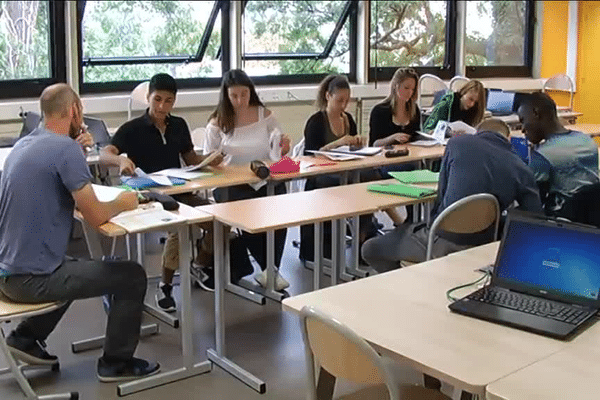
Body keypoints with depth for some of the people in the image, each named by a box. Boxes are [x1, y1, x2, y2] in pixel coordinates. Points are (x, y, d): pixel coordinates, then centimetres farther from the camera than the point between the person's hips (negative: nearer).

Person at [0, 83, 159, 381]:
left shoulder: (24, 144, 8)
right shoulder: (66, 148, -19)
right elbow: (95, 217, -20)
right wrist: (122, 203, 1)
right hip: (31, 278, -9)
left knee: (77, 269, 36)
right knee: (132, 276, 2)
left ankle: (26, 337, 30)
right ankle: (116, 363, 15)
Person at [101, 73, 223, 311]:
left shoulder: (179, 125, 11)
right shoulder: (133, 129, -5)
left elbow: (191, 159, 19)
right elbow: (104, 155, -18)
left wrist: (210, 160, -3)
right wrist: (121, 159, -42)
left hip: (179, 194, 5)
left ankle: (202, 267, 13)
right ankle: (165, 286, -11)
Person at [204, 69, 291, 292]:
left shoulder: (265, 115, 9)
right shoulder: (217, 123, 4)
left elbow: (276, 154, 13)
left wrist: (282, 150, -9)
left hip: (266, 180, 2)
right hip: (232, 184, -1)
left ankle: (270, 268, -12)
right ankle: (270, 268, -12)